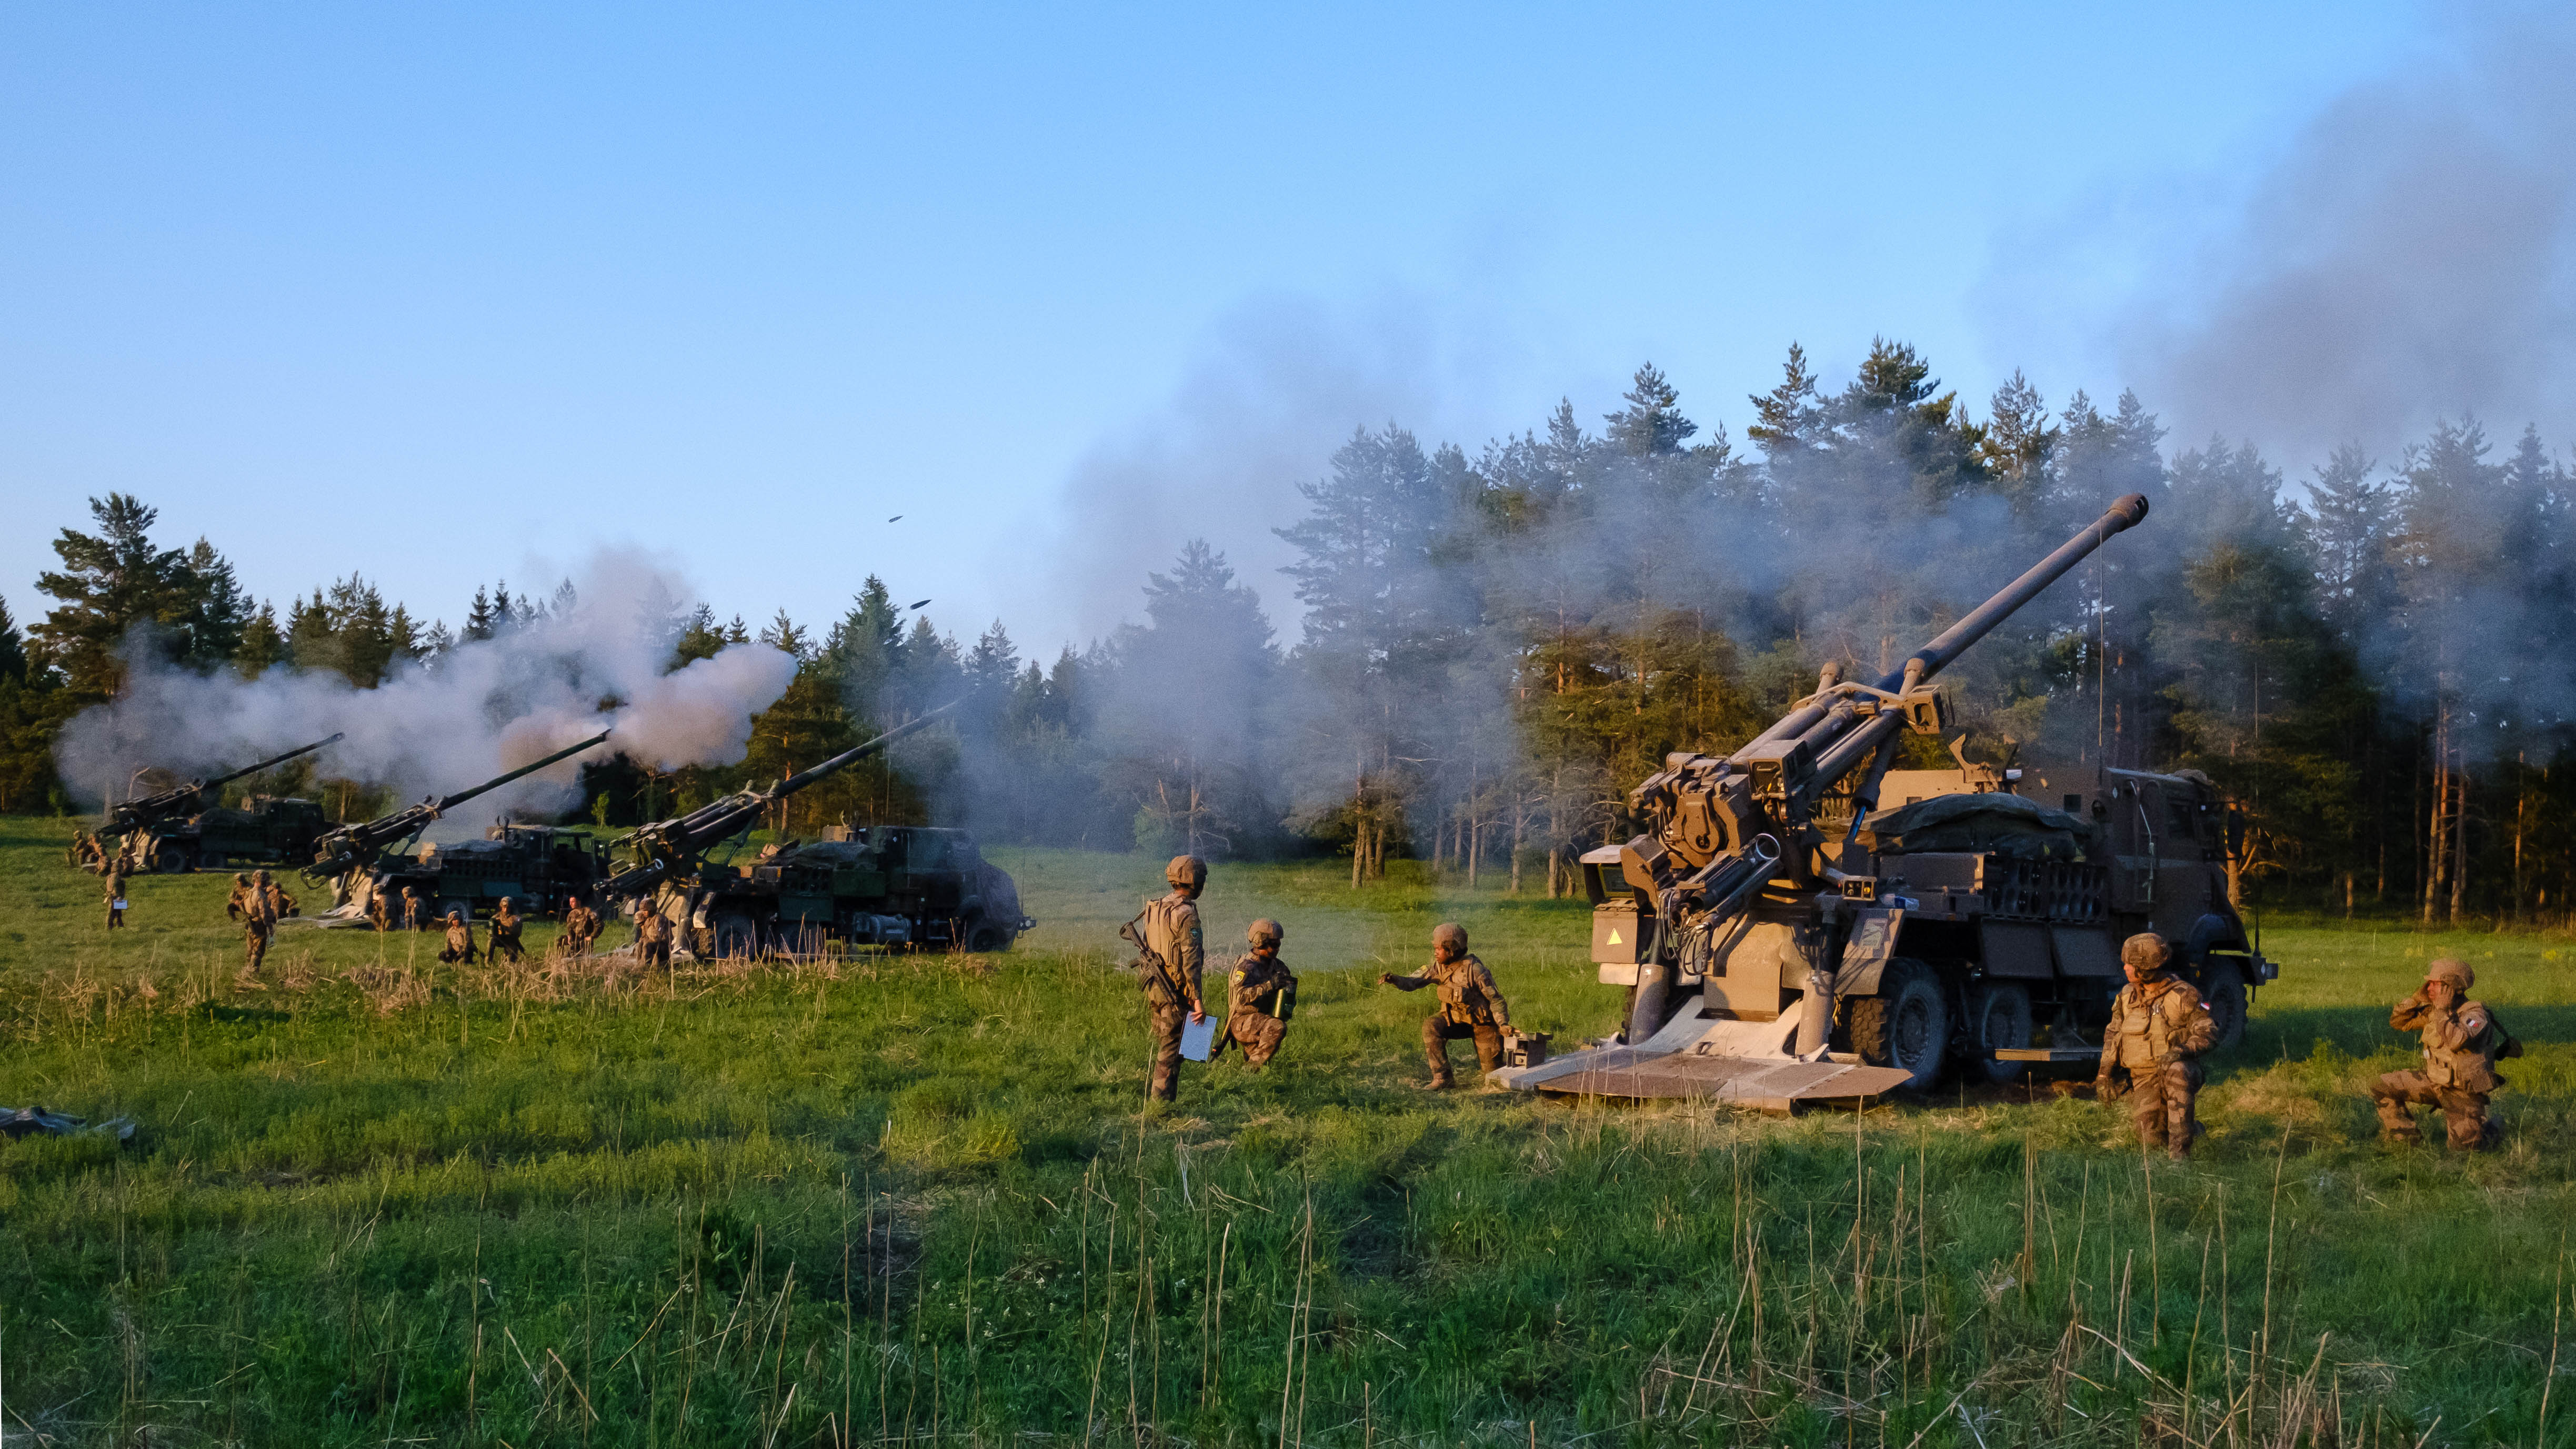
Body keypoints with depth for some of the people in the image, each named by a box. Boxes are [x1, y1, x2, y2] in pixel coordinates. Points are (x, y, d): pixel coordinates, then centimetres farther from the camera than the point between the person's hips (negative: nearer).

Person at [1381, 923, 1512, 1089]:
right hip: (1456, 1019, 5)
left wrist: (1503, 1024, -31)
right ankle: (1441, 1077, -19)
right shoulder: (1440, 968, -7)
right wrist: (1394, 980, -26)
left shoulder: (1474, 969, -25)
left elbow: (1496, 999, -21)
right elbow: (1416, 983, -8)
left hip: (1482, 1022, -5)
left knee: (1491, 1072, -2)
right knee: (1431, 1025, -26)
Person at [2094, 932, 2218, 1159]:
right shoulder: (2126, 997, 6)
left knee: (2177, 1072, -41)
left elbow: (2208, 1032, -11)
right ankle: (2191, 1127, 31)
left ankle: (2179, 1152, -36)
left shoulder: (2183, 995, -10)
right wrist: (2105, 1073, 9)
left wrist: (2182, 1050, -29)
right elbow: (2112, 1035, 17)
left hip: (2176, 1069, -5)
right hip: (2143, 1079, 5)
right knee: (2152, 1140, -5)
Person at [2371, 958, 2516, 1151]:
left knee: (2464, 1147, -14)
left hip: (2464, 1091, -7)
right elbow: (2398, 1021, 7)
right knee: (2382, 1088, -4)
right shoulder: (2434, 1011, 1)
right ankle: (2406, 1140, 10)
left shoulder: (2475, 1014, -21)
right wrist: (2417, 998, -7)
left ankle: (2490, 1127, 21)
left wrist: (2443, 1010, -31)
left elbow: (2457, 1041, -40)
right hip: (2436, 1082, 7)